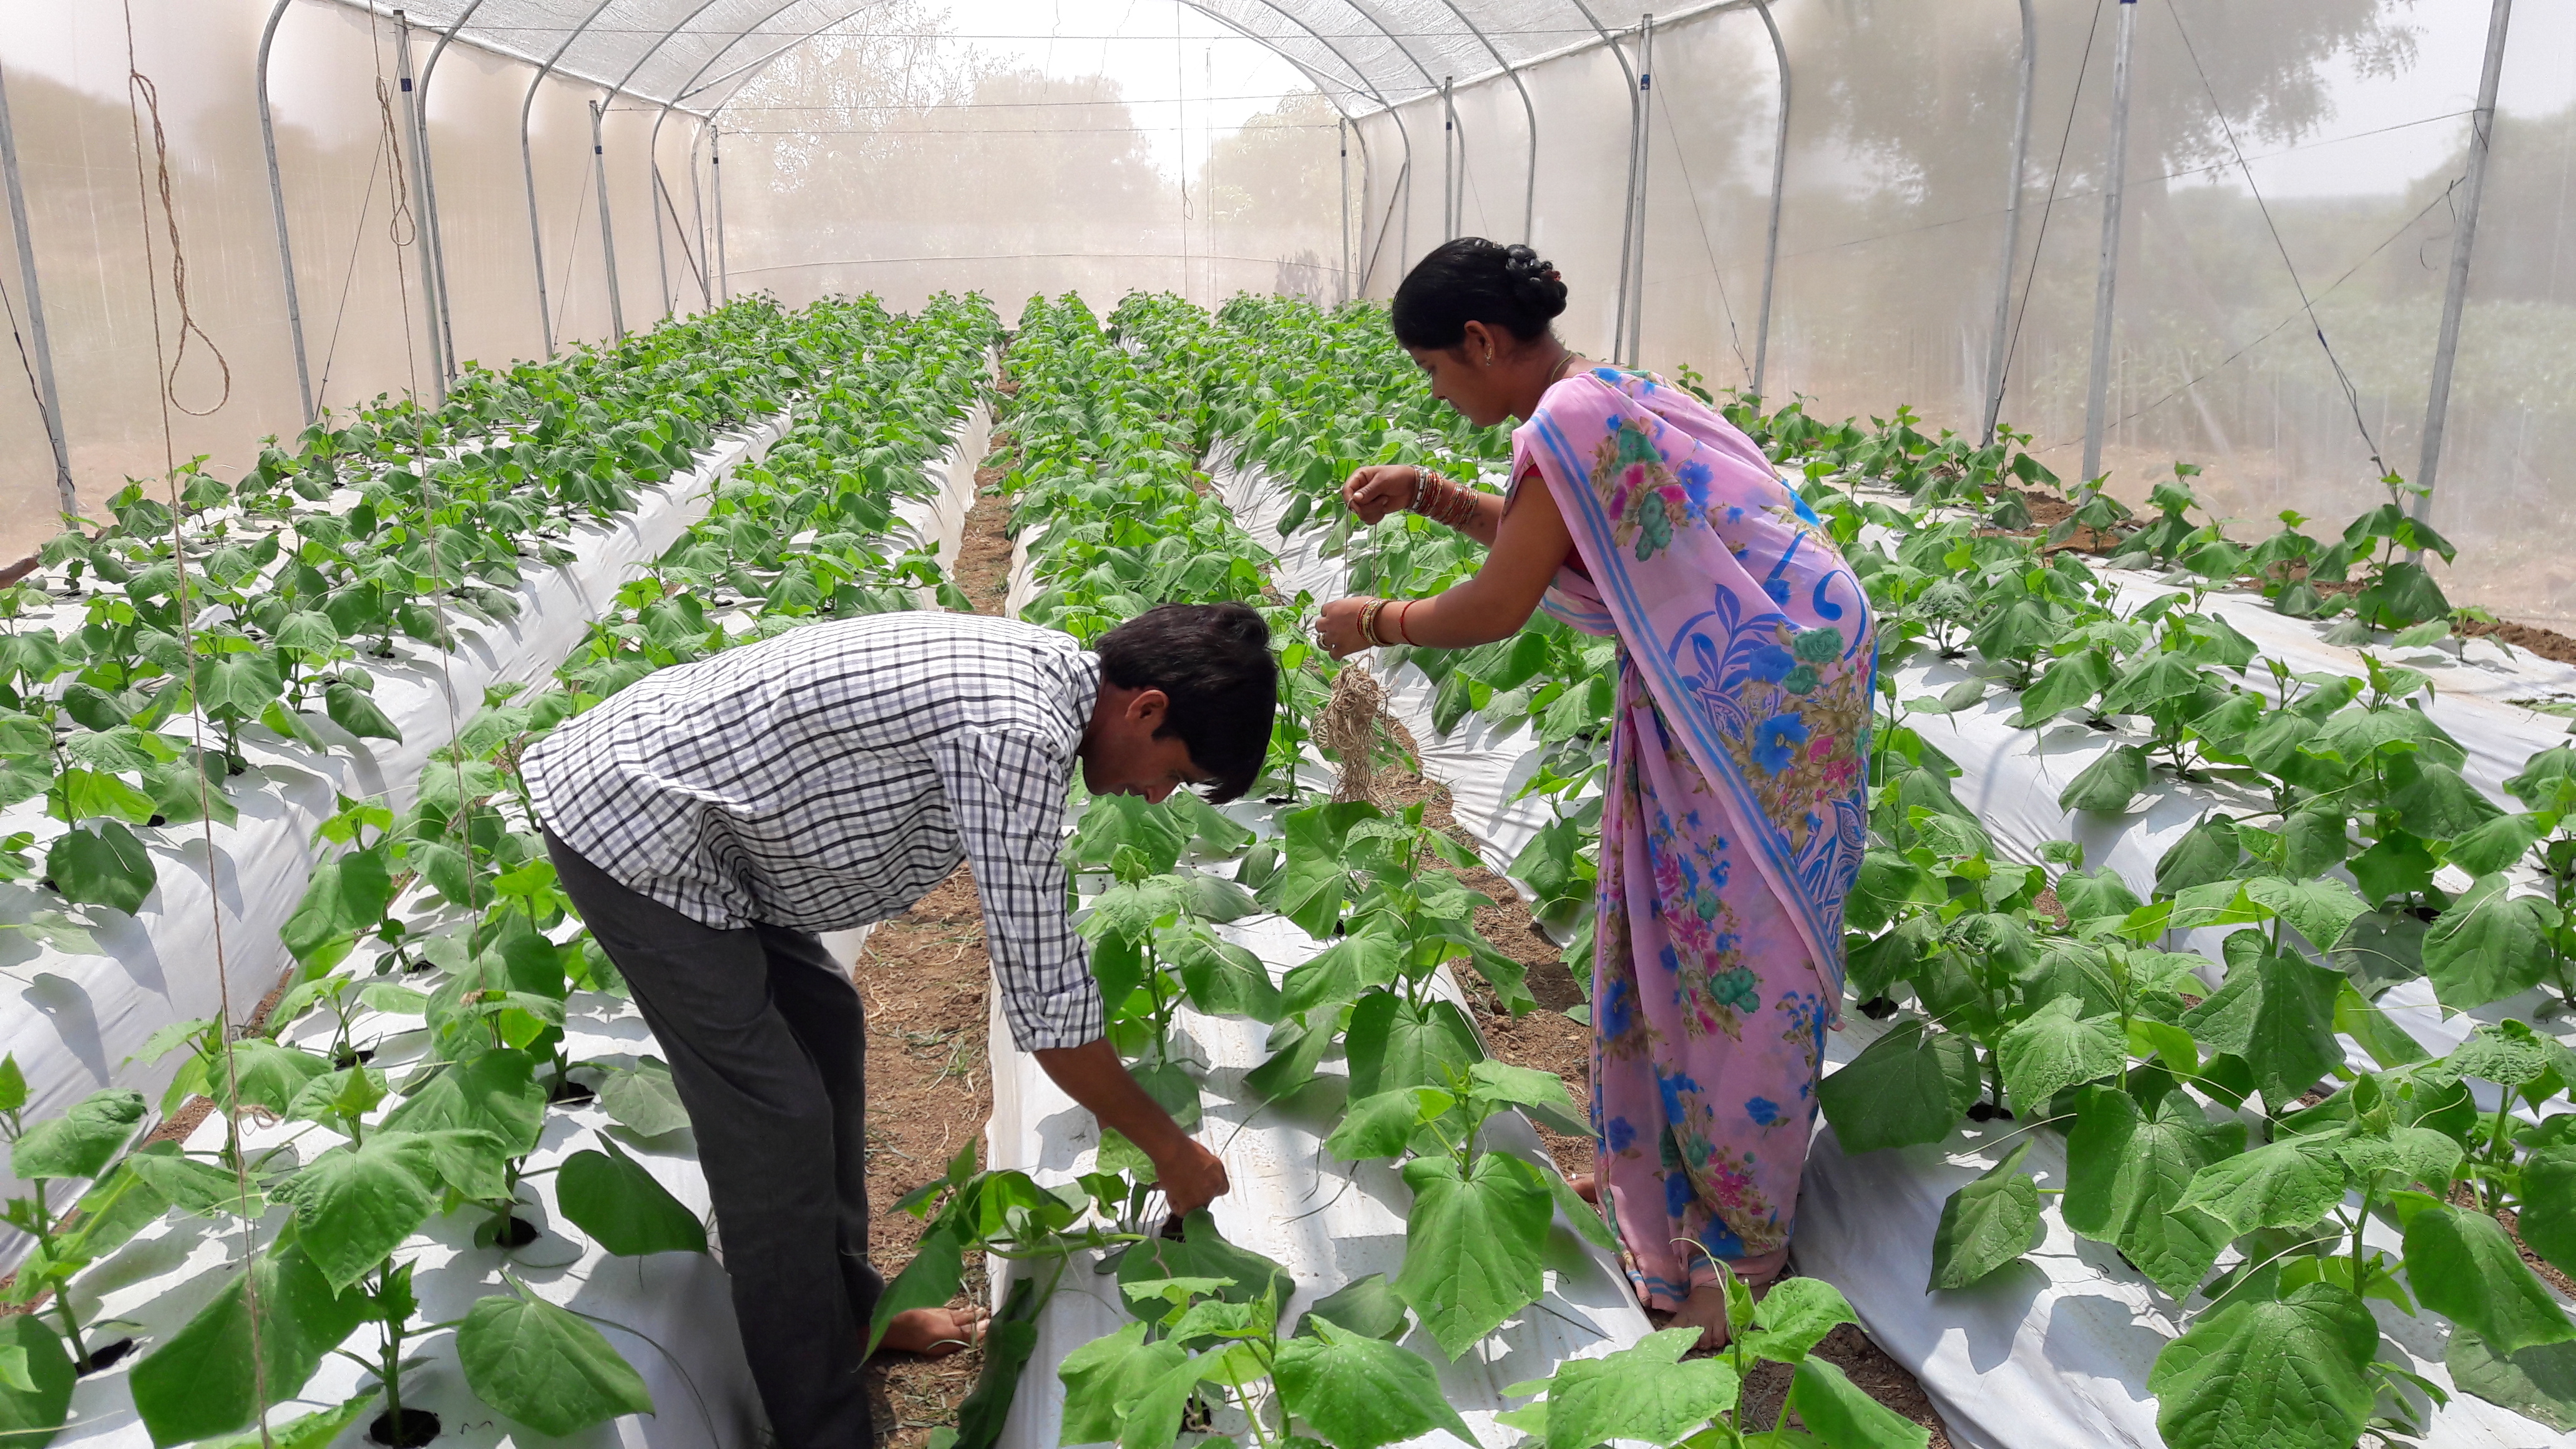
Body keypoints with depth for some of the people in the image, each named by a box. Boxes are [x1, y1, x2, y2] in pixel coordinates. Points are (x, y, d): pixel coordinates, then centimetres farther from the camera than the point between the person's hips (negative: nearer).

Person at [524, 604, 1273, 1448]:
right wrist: (1169, 1148, -7)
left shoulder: (1043, 665, 3)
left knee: (824, 1023, 19)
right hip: (635, 829, -10)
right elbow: (1043, 998, -21)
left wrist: (1115, 1089, 22)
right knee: (776, 1119, -6)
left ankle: (849, 1308, 34)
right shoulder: (1017, 732, -27)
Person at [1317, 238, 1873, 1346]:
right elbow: (1537, 537, 22)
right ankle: (1660, 1167, 35)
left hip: (1756, 692, -10)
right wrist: (1426, 493, 14)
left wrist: (1374, 622, -2)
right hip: (1722, 683, 10)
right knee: (1673, 926, 18)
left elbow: (1498, 606, -17)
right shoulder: (1600, 397, 9)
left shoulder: (1570, 421, -21)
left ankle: (1743, 1246, 16)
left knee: (1735, 950, 0)